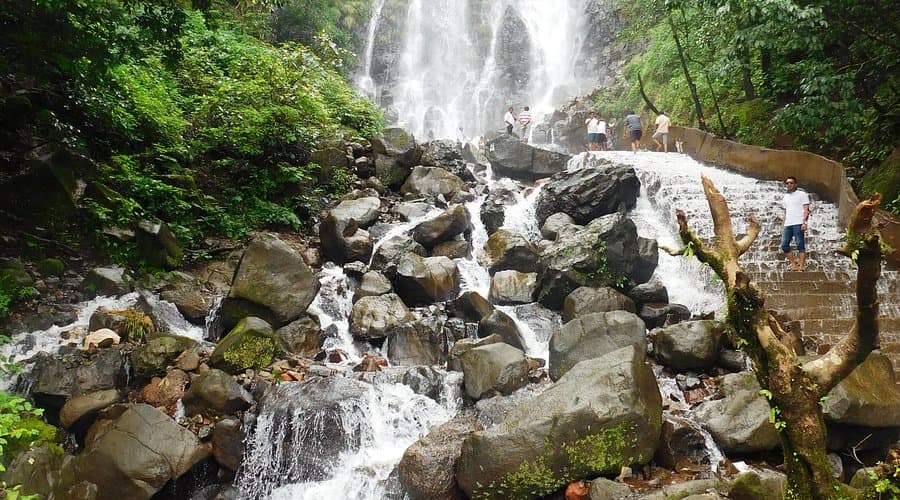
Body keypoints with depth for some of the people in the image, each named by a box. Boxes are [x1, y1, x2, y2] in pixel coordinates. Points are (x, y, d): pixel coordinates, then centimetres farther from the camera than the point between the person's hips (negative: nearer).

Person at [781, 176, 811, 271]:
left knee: (800, 245, -6)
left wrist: (804, 222, -15)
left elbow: (806, 209, -3)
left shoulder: (802, 194, 4)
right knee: (784, 245, -2)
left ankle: (801, 266, -6)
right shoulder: (786, 196, 22)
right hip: (787, 225, 6)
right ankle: (793, 265, 6)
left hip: (798, 224, -6)